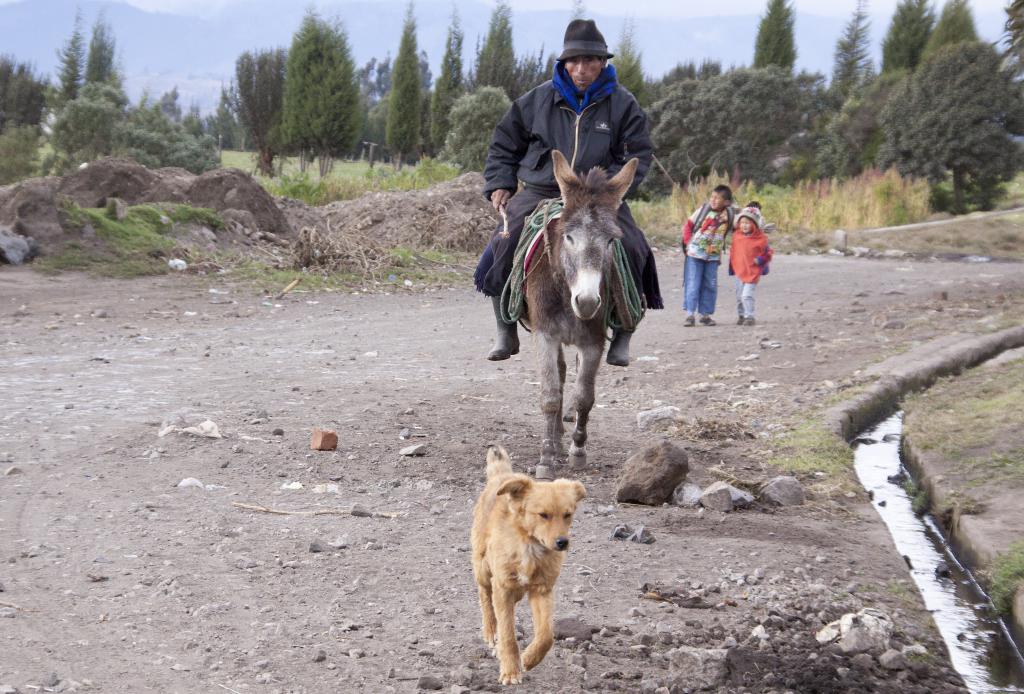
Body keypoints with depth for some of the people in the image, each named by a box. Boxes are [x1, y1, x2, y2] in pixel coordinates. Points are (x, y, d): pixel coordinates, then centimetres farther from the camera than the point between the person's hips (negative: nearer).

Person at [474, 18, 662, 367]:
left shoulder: (622, 104, 3)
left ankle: (622, 338, -5)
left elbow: (638, 155, 1)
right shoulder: (537, 100, 7)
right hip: (538, 193, 1)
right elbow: (503, 145, 18)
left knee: (631, 252, -22)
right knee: (505, 245, -23)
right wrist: (500, 185, 4)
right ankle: (506, 333, -5)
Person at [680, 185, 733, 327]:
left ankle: (705, 314, 16)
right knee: (693, 284, -3)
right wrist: (688, 242, -5)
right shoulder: (703, 209, -5)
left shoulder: (728, 215, 0)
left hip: (713, 256, 3)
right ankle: (689, 314, -2)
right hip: (695, 253, -3)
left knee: (710, 285, 7)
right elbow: (688, 225, 0)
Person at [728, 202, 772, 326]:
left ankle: (749, 316, -5)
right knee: (739, 296, 11)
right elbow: (733, 251, 15)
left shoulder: (760, 238, -9)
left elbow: (768, 253, -1)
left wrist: (759, 260, -17)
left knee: (747, 295, -14)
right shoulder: (736, 236, 3)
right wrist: (732, 267, 16)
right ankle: (741, 315, 27)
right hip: (739, 271, 5)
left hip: (752, 272, -5)